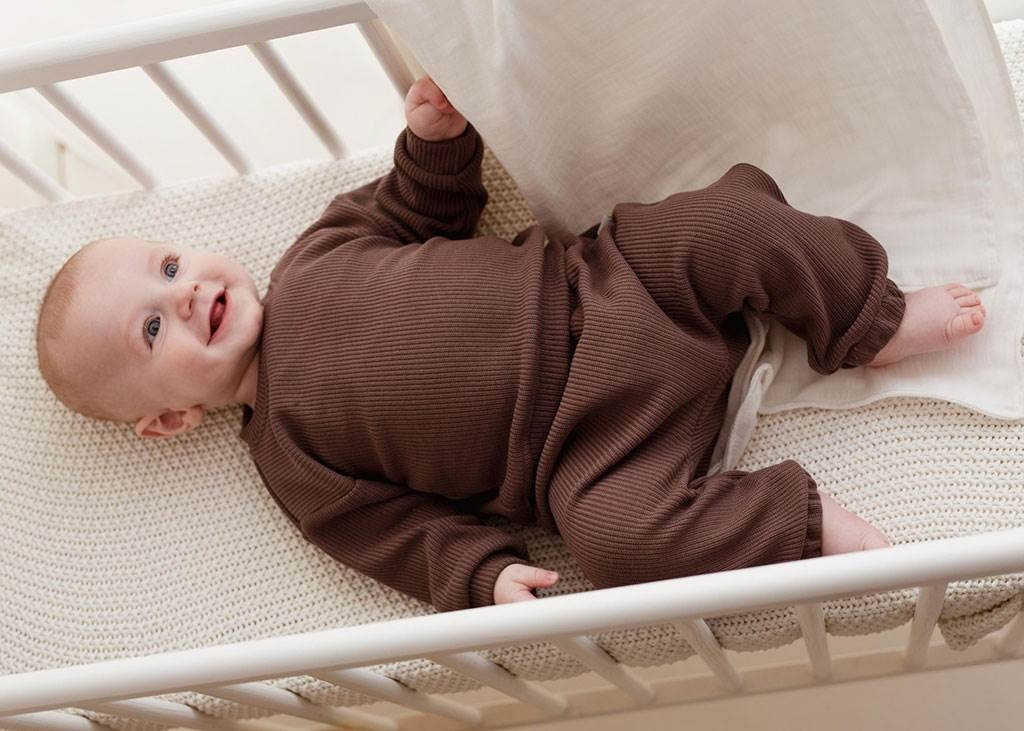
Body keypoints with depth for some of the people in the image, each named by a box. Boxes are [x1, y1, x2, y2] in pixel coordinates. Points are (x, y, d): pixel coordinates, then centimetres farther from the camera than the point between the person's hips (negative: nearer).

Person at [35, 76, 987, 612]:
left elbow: (423, 210, 23)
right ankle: (806, 519, -16)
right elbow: (409, 526, -5)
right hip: (582, 432, -4)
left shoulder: (313, 256, 12)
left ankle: (871, 320, 2)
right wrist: (484, 577, -23)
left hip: (596, 285, 4)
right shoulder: (291, 455, -1)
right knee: (618, 530, -34)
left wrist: (434, 140, 4)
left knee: (728, 224, -17)